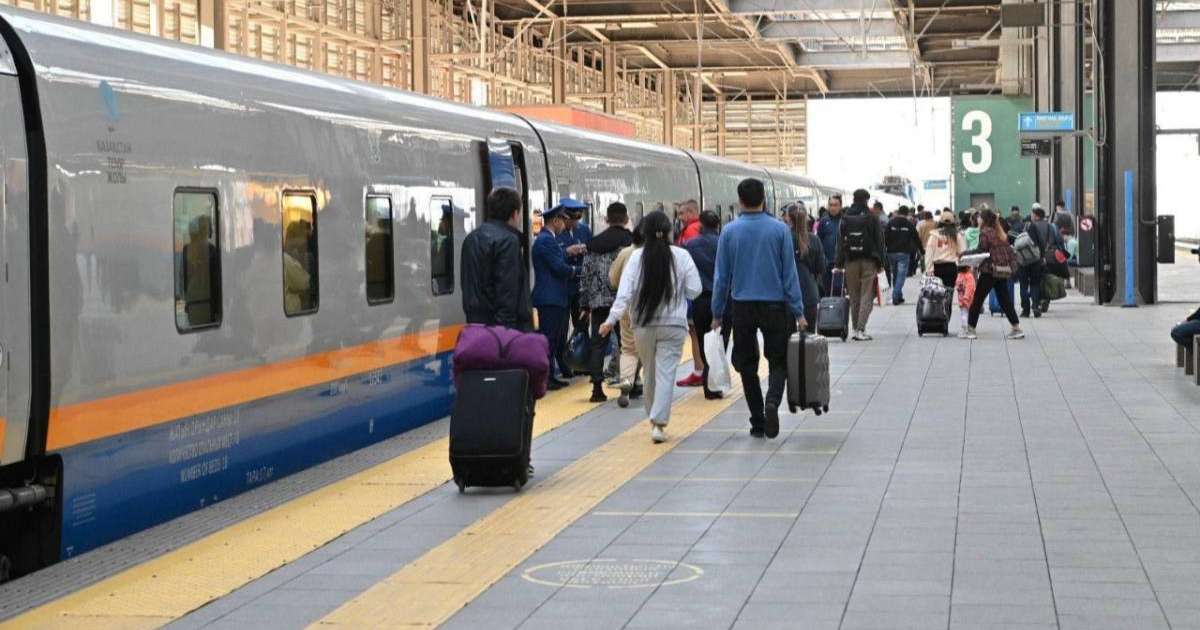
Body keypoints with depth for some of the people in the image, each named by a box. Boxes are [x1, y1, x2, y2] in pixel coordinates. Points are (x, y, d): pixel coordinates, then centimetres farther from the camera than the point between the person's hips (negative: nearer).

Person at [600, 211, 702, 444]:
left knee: (650, 372, 16)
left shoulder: (637, 257, -5)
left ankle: (654, 420, 27)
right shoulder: (681, 256, -5)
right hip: (673, 324, -1)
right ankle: (658, 424, -16)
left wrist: (612, 319, -10)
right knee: (666, 373, -4)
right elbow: (694, 290, -3)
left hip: (643, 324, 2)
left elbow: (625, 292, -11)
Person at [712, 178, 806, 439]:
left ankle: (758, 422, 12)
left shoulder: (729, 232, -3)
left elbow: (721, 276, 0)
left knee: (747, 364, 11)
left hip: (742, 307, 1)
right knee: (778, 361, 9)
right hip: (775, 306, -1)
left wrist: (718, 313, 8)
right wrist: (798, 312, 0)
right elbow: (790, 273, -4)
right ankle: (772, 401, -19)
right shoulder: (779, 230, -4)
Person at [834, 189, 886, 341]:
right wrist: (880, 262, 3)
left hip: (850, 261, 2)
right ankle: (861, 330, -10)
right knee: (866, 296, -1)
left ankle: (856, 328, 14)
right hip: (868, 261, -2)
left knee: (854, 296, 11)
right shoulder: (871, 218, -3)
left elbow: (840, 241, 3)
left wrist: (839, 262, 7)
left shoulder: (846, 218, 3)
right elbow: (879, 241, -2)